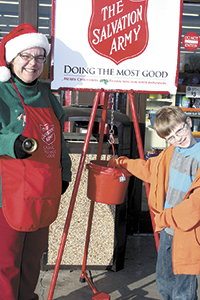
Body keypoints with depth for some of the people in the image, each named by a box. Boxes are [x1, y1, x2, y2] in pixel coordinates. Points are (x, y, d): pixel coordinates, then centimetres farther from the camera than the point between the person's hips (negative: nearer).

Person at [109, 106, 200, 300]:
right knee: (163, 283, 21)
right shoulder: (170, 153, 7)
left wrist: (164, 217, -15)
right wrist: (121, 163, 31)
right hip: (166, 228, 8)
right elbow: (148, 168, 25)